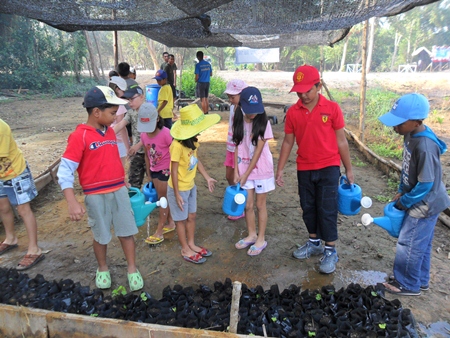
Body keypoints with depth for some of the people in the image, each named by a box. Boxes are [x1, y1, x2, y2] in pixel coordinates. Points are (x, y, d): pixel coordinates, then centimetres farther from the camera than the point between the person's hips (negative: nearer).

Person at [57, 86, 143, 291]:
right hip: (96, 195, -5)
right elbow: (65, 171, -17)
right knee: (101, 236, 12)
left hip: (119, 191, 5)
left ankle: (132, 269, 25)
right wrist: (72, 202, -24)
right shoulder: (79, 136, -15)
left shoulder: (110, 132, 5)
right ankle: (102, 269, 36)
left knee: (127, 231, 9)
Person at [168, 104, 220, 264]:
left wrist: (207, 177, 15)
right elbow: (174, 170, -22)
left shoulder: (193, 141, -4)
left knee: (192, 216, 19)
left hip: (191, 186, 7)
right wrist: (177, 193, -19)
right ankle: (185, 250, 28)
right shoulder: (178, 145, -28)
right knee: (181, 219, 10)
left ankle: (192, 244, 38)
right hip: (179, 188, -7)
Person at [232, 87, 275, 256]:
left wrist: (246, 174, -15)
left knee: (260, 205, 8)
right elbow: (237, 148, 2)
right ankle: (252, 235, 32)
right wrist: (236, 171, -4)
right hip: (244, 169, 4)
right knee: (247, 205, 12)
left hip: (261, 169, -4)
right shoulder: (238, 122, -1)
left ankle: (261, 239, 22)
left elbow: (258, 150, -15)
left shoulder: (263, 123, -14)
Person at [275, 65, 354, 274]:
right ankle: (314, 243, 34)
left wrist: (349, 169, 2)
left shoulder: (332, 109, -8)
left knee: (327, 209, 1)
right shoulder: (293, 112, -2)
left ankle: (330, 251, 18)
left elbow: (341, 141, -3)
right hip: (304, 169, 3)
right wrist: (280, 169, 4)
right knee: (308, 208, 14)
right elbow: (288, 142, 4)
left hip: (328, 168, -3)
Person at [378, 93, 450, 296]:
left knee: (409, 245, 6)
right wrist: (401, 191, 9)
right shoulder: (411, 135, -4)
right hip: (422, 201, 9)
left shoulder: (424, 147, -31)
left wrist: (404, 202, -12)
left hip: (425, 204, -9)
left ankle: (408, 285, 25)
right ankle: (421, 280, 39)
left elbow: (425, 184, -24)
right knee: (421, 244, 22)